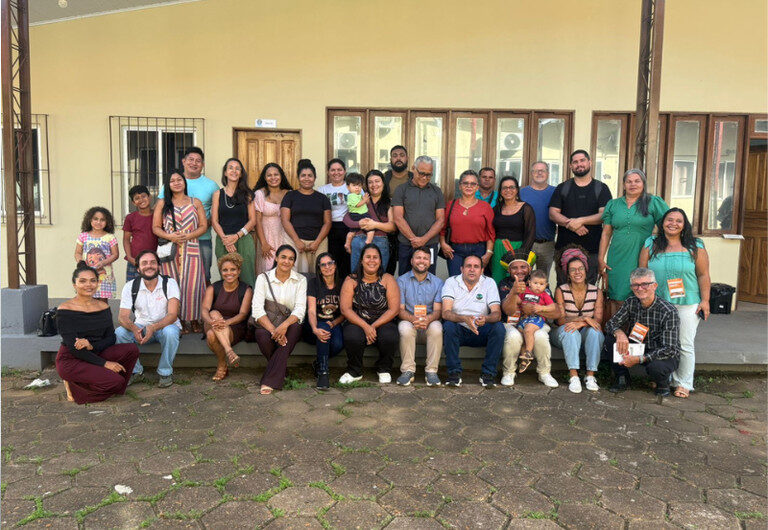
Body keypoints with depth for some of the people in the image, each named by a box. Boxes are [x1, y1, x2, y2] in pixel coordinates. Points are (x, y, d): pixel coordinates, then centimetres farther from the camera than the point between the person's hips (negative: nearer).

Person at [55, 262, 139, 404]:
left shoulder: (103, 307, 5)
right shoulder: (65, 310, -12)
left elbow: (111, 338, 2)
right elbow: (72, 347, -17)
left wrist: (91, 346, -21)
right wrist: (104, 363, -21)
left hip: (95, 354, 6)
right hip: (71, 360, -6)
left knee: (132, 350, -17)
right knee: (116, 381, -24)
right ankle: (74, 387, 1)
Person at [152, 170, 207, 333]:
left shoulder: (195, 203, 11)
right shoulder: (162, 203, 11)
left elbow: (203, 226, 6)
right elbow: (156, 227, 7)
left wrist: (188, 236, -11)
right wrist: (170, 236, -12)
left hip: (191, 249, 0)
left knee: (192, 284, -7)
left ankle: (194, 319, 4)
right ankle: (179, 320, 8)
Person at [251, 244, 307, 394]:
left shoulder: (301, 280, 5)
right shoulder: (263, 278, 3)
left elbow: (300, 309, -8)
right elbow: (257, 309, -9)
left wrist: (284, 325, -29)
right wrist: (272, 329, -26)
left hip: (290, 324, 0)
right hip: (267, 324, 0)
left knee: (294, 328, -35)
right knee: (262, 336, -34)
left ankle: (269, 381, -31)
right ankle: (280, 371, -6)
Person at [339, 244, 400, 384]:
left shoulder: (388, 280, 1)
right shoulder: (351, 281, 1)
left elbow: (394, 309, -5)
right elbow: (345, 309, -7)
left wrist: (374, 326, -16)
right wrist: (365, 326, -19)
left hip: (383, 323, 0)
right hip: (358, 323, 0)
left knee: (389, 337, -32)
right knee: (352, 337, -33)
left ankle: (384, 370, 3)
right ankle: (354, 372, -1)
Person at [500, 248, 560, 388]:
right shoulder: (505, 285, 3)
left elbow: (556, 312, 1)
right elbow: (508, 310, -17)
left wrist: (535, 308, -13)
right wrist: (513, 292, -36)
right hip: (512, 324, -1)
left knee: (540, 336, -32)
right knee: (513, 336, -35)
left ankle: (544, 373, -6)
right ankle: (508, 373, -10)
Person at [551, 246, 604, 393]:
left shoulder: (596, 292, 1)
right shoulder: (561, 291, -3)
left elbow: (598, 320, -8)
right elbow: (561, 319, -12)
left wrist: (579, 324, -27)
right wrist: (584, 318, -25)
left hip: (587, 336, 1)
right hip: (564, 336, -1)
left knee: (594, 331, -31)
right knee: (569, 330, -34)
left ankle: (590, 375, -29)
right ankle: (573, 375, -38)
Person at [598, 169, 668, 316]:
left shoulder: (654, 203, 2)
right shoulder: (613, 204, 12)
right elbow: (606, 233, 11)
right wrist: (601, 259, 6)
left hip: (641, 260, -3)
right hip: (616, 260, 3)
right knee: (615, 298, 2)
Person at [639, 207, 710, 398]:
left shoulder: (695, 247, 2)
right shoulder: (651, 245, 5)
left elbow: (703, 275, 2)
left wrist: (705, 300, -3)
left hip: (688, 304, -1)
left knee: (685, 345, 3)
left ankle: (684, 384, 16)